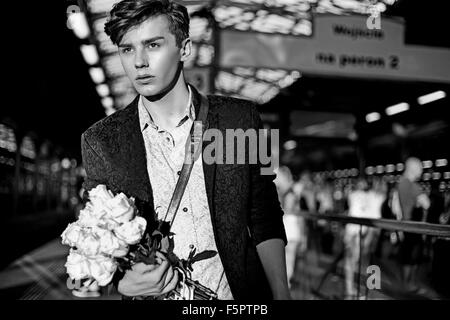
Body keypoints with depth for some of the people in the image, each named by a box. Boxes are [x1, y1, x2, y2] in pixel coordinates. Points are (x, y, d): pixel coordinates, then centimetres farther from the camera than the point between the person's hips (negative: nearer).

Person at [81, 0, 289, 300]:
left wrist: (281, 294, -10)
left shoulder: (240, 118, -9)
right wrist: (122, 282, -21)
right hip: (151, 293, 1)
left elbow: (265, 222, -3)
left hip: (239, 294, 0)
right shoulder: (100, 142, -8)